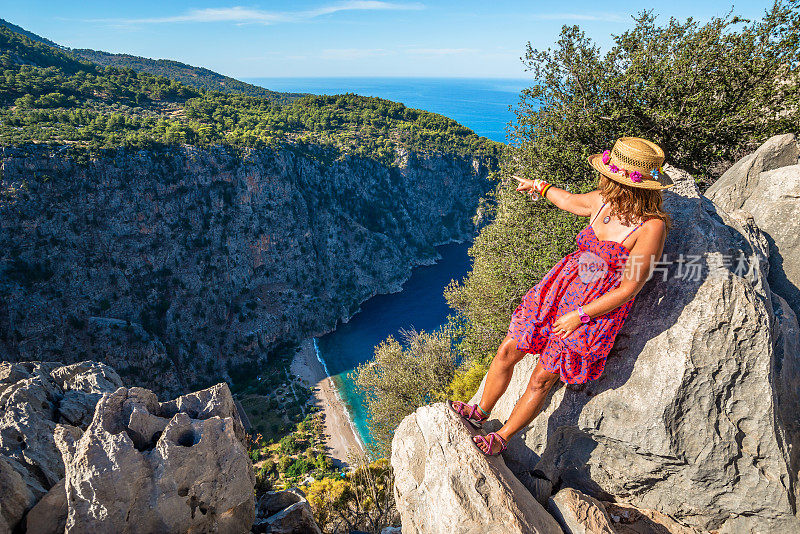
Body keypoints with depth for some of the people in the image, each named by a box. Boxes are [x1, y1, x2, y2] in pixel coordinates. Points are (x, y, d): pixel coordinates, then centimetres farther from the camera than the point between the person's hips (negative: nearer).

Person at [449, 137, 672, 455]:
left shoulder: (651, 226, -22)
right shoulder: (604, 201, -4)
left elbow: (629, 289, -18)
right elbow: (570, 201, 20)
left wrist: (578, 315, -15)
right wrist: (541, 187, 36)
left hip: (598, 310, -6)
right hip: (560, 288, 6)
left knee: (541, 380, 3)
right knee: (507, 351, 5)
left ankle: (502, 438, 25)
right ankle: (481, 412, 28)